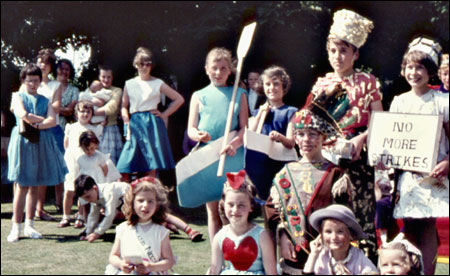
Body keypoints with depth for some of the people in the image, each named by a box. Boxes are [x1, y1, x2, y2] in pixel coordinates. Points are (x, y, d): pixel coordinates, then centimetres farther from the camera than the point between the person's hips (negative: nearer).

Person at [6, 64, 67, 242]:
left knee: (35, 186, 5)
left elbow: (53, 121, 0)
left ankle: (29, 225, 12)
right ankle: (16, 227, -2)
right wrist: (43, 119, -2)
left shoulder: (44, 100, 15)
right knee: (22, 186, -6)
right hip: (23, 141, -4)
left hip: (41, 143, 4)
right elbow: (23, 115, -12)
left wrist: (36, 125, -14)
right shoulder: (18, 97, 6)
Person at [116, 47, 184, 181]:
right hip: (134, 124, 2)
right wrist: (126, 122, -3)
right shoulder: (129, 84, 12)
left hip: (152, 124, -2)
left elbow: (179, 99, 8)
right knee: (124, 167, -6)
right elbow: (124, 106, 13)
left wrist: (164, 115, 2)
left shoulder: (158, 83, 6)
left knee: (151, 166, -3)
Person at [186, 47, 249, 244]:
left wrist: (235, 143, -19)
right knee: (213, 209, 6)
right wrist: (199, 135, -18)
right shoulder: (199, 96, 10)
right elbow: (191, 128, 6)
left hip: (233, 158, -1)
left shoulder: (239, 94, 9)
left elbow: (244, 128, 2)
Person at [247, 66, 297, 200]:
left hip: (278, 164, -4)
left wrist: (280, 137, -27)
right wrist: (260, 114, 2)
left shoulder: (290, 112, 6)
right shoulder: (259, 111, 19)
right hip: (256, 165, 4)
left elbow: (291, 143, -5)